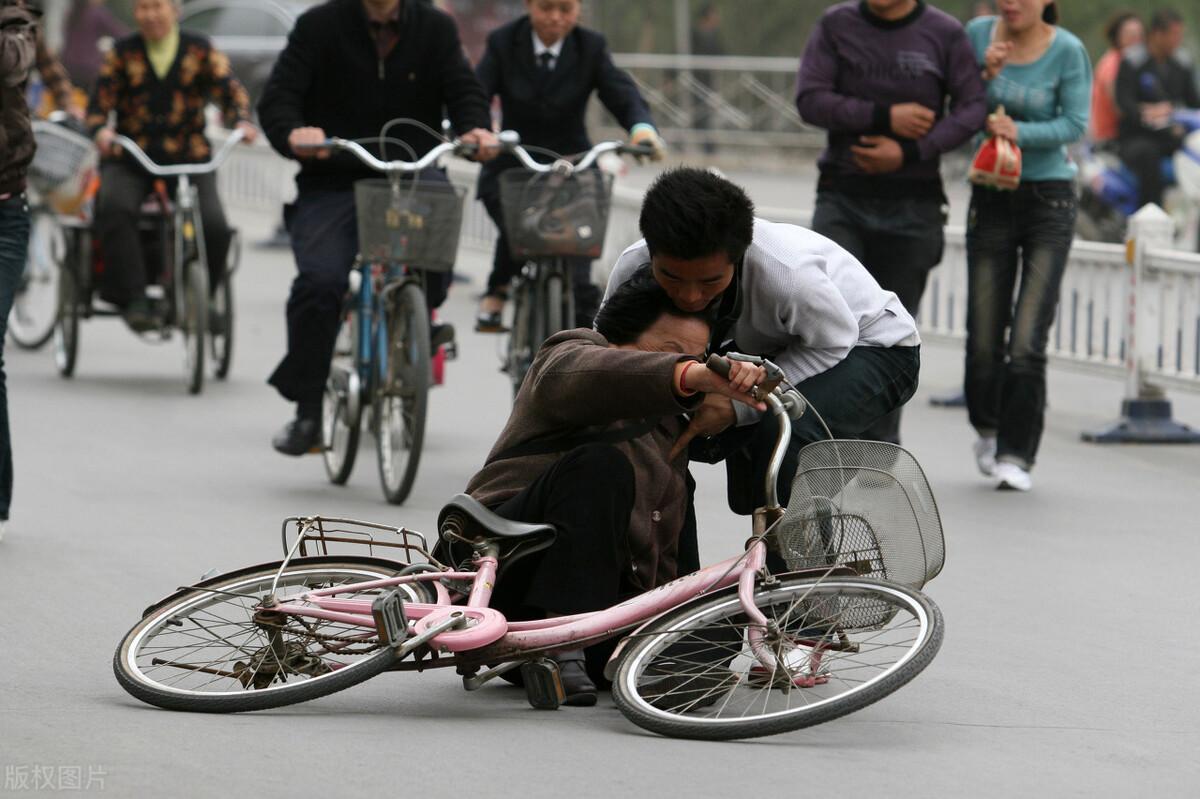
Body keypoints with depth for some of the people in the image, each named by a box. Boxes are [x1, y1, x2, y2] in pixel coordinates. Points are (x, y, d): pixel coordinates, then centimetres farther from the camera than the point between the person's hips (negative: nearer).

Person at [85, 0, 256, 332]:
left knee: (214, 227, -22)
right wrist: (101, 130, -26)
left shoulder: (201, 51, 7)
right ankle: (134, 298, -31)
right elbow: (100, 102, -2)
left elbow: (229, 90, -5)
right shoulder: (123, 53, 7)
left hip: (189, 157, 0)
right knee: (114, 208, -32)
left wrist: (242, 121, -27)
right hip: (129, 159, 0)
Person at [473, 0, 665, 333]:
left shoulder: (591, 47, -3)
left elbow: (624, 96, -14)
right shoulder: (504, 43, -5)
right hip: (512, 170, -1)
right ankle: (496, 293, 4)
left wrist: (642, 127, -38)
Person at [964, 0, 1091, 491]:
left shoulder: (1067, 52, -8)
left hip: (1049, 198, -2)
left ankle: (1015, 456, -3)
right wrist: (985, 77, -16)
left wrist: (1019, 132, -26)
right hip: (991, 199, 3)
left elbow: (1075, 124, -11)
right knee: (984, 339, 4)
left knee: (1027, 341, -11)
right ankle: (988, 429, 32)